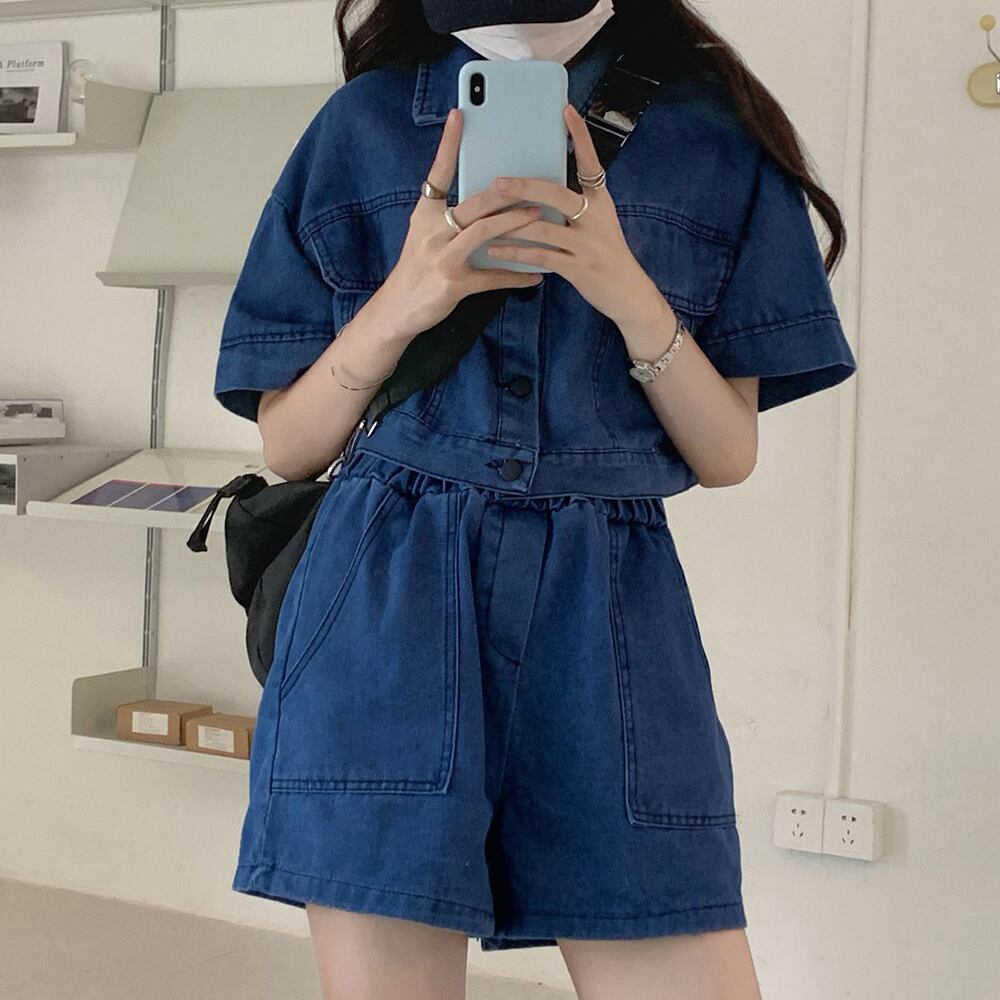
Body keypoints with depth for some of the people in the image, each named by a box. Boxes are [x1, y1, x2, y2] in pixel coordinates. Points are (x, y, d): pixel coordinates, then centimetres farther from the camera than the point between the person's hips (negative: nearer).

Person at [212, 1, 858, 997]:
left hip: (612, 615, 1)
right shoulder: (362, 124, 9)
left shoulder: (714, 132, 9)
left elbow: (730, 454, 7)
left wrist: (631, 296, -10)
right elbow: (288, 448, 7)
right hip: (386, 611, 0)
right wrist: (403, 299, -10)